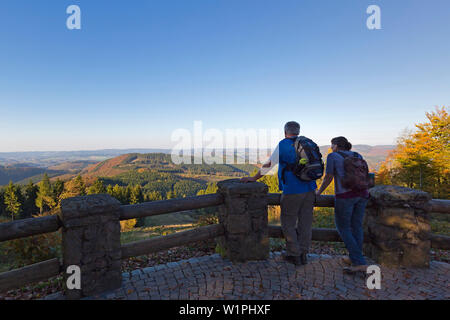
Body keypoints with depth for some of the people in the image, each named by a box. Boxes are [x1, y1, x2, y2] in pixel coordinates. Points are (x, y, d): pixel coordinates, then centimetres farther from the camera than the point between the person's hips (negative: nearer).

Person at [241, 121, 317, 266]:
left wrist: (253, 178, 8)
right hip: (309, 190, 6)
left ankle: (294, 255, 13)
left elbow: (269, 165, -2)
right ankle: (303, 254, 21)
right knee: (305, 223, 12)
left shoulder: (283, 145, -4)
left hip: (292, 191, -6)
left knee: (288, 224, 7)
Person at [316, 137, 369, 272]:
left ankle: (360, 263, 0)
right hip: (362, 194, 6)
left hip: (345, 195, -6)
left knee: (343, 228, 5)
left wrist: (319, 191, 12)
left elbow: (328, 177, -1)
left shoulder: (333, 156, 2)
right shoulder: (357, 156, 17)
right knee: (356, 226, 16)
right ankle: (354, 258, 27)